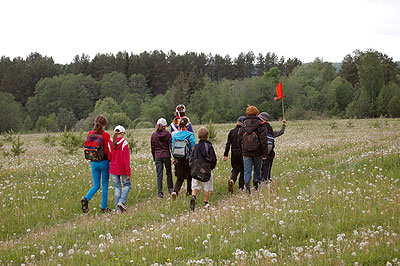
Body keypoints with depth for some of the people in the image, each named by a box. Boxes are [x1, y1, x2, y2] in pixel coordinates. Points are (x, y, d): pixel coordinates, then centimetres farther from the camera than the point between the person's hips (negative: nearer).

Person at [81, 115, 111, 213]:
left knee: (96, 185, 12)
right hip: (104, 162, -4)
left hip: (94, 162, 4)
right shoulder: (106, 135, -13)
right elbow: (106, 151, -13)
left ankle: (86, 199, -14)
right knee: (105, 185, 9)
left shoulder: (90, 134, 1)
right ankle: (103, 207, 10)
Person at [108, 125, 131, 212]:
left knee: (117, 187, 11)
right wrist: (128, 171, -11)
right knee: (127, 185, 13)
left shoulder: (109, 143, -2)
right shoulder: (124, 143, -13)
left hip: (113, 169, 4)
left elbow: (109, 157, 4)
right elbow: (126, 158, -14)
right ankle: (122, 202, -8)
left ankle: (118, 208, 9)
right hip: (122, 169, -4)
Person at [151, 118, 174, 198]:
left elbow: (152, 148, 7)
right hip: (166, 155, -1)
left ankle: (160, 192, -4)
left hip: (157, 156, 1)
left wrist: (154, 158, 17)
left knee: (159, 174, 2)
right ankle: (170, 188, 23)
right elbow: (171, 146, -4)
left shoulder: (153, 135, 1)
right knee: (169, 172, 16)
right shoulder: (168, 134, -5)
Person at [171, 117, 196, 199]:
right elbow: (192, 149, -12)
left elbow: (173, 148, 5)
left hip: (179, 159, 3)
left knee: (180, 177, 9)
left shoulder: (175, 135, -2)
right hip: (188, 159, -3)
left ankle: (175, 191, -14)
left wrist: (175, 158, 16)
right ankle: (189, 192, 28)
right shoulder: (190, 135, -14)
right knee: (189, 176, 18)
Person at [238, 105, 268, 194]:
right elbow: (263, 139, -10)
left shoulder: (243, 125, 3)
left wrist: (242, 150, 21)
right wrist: (265, 153, -5)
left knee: (247, 171, 1)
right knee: (257, 169, 16)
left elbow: (239, 139, 8)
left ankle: (247, 187, -12)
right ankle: (256, 184, 21)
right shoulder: (259, 125, -7)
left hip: (246, 152, 2)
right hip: (257, 152, -2)